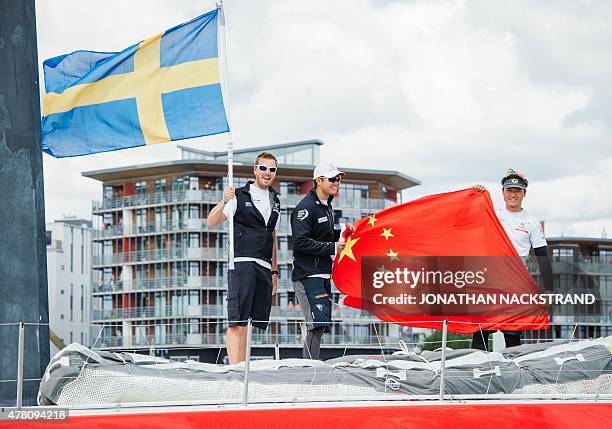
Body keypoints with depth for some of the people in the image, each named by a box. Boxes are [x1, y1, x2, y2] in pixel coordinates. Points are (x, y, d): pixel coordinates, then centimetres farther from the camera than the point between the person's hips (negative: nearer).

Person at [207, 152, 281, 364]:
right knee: (237, 321, -12)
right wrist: (224, 202, -28)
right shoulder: (239, 196, 0)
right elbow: (212, 222, -11)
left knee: (255, 321, 5)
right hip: (242, 262, -6)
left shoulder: (275, 201, 18)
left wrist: (274, 270, 20)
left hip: (264, 267, 6)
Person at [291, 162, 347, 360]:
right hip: (308, 275, -10)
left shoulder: (326, 206, 17)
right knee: (318, 323, -17)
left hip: (323, 274, 10)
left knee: (322, 323, 9)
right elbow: (300, 241, -21)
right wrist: (332, 247, -17)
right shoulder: (306, 207, -13)